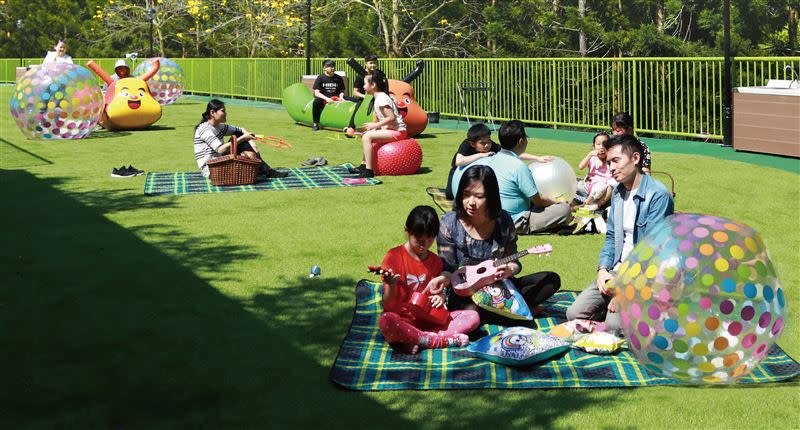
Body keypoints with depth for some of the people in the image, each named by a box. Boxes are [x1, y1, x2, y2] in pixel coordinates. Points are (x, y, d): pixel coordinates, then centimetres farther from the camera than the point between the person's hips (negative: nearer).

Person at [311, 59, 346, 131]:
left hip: (335, 98, 2)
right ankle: (316, 123, -19)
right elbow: (316, 93, -7)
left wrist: (341, 96, -11)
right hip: (323, 98, -2)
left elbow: (342, 91, 13)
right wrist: (326, 98, -22)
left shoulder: (338, 78, 8)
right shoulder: (320, 78, 0)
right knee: (316, 102, -36)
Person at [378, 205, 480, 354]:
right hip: (402, 321, -5)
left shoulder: (435, 261, 9)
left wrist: (439, 297, -7)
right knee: (386, 321, -39)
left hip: (429, 321, 5)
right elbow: (388, 306, -7)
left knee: (473, 317, -12)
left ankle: (412, 341, -24)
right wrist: (391, 286, -29)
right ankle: (439, 340, -24)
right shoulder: (394, 257, -6)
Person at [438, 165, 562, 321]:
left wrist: (509, 270, -20)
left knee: (552, 280, -8)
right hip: (465, 295, -3)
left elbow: (513, 262, 3)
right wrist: (442, 280, -32)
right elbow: (447, 269, -8)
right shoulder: (450, 224, -11)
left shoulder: (503, 221, -4)